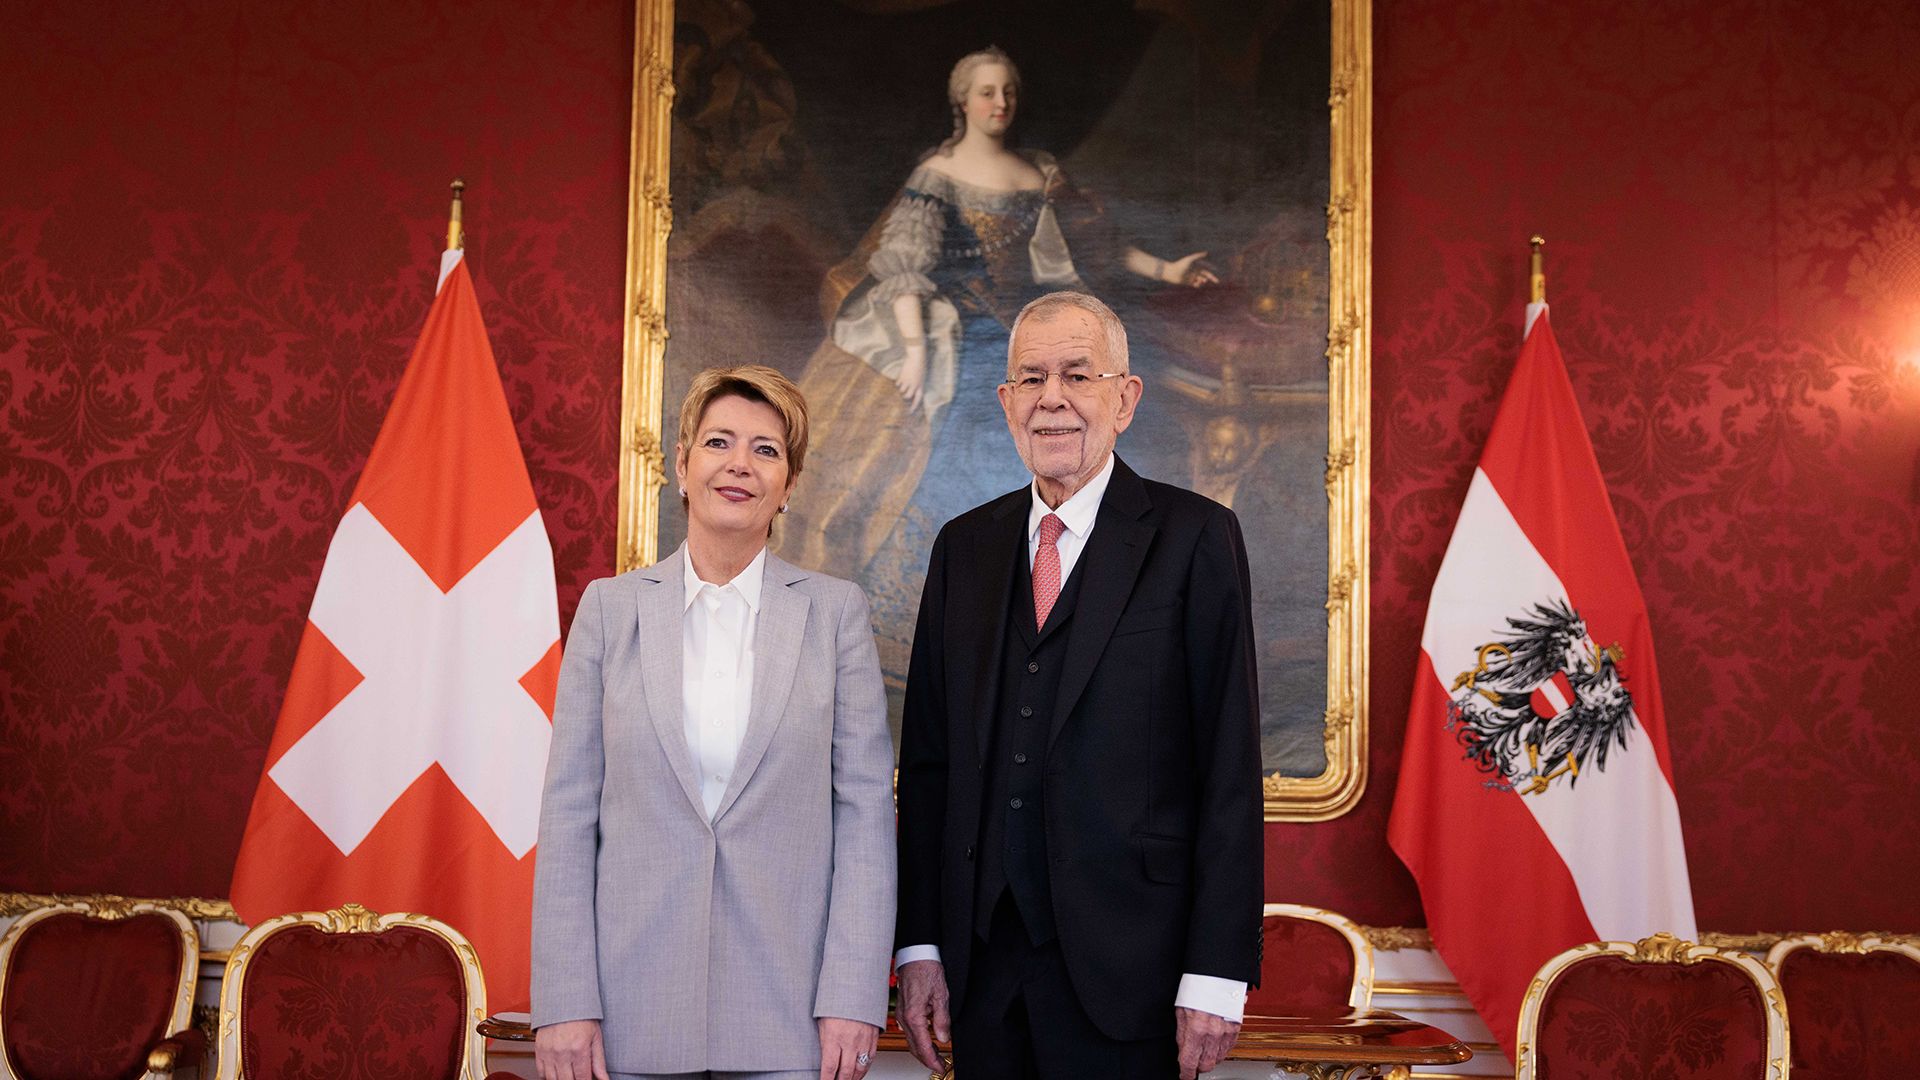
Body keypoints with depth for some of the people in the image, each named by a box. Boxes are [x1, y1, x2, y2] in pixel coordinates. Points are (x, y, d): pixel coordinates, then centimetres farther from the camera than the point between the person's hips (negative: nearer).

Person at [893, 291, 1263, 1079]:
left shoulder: (1193, 539, -3)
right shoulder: (964, 547, 11)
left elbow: (1230, 766, -6)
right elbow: (927, 756, 10)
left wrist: (1217, 973, -11)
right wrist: (919, 942, 4)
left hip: (1127, 967, -4)